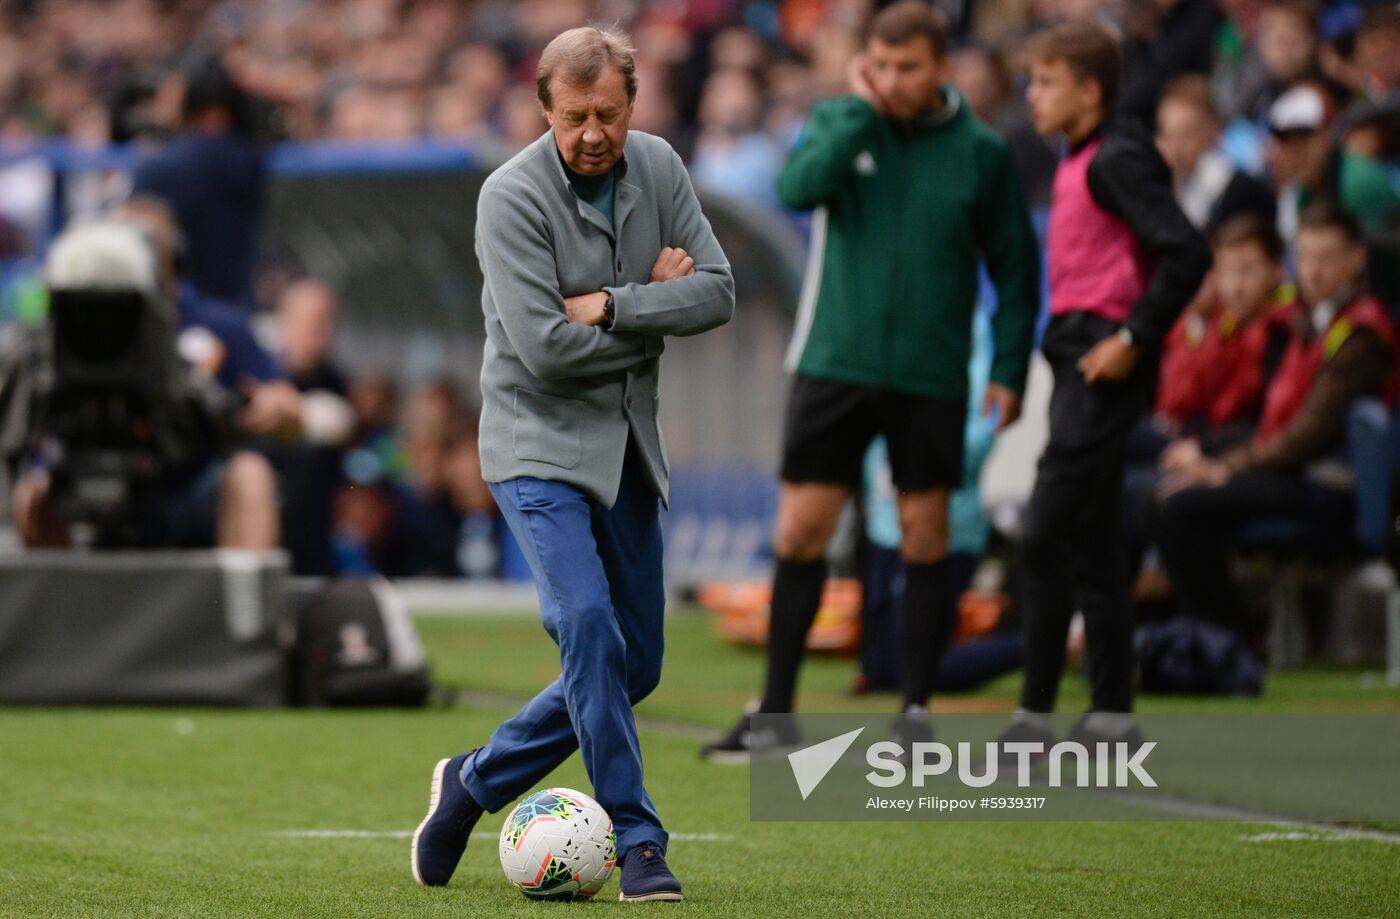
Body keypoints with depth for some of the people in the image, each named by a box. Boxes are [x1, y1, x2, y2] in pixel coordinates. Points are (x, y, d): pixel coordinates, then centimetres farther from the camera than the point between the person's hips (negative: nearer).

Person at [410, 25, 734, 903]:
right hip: (542, 442, -6)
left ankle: (476, 781, 25)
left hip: (628, 443, 6)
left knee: (634, 665, 8)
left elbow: (717, 292, -5)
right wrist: (654, 310, -11)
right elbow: (545, 346, -22)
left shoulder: (659, 168, 1)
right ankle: (638, 842, -17)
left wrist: (612, 305, -18)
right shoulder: (512, 196, -16)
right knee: (589, 624, -23)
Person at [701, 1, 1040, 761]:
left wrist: (1010, 369, -2)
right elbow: (799, 187, -17)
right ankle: (775, 712, 7)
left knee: (924, 539, 2)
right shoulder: (838, 122, 3)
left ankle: (916, 709, 12)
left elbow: (1015, 265, 5)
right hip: (834, 364, 1)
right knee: (800, 532, -1)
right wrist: (860, 110, -15)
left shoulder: (981, 153, 1)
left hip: (930, 378, -1)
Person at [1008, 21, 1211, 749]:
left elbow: (1187, 253, -21)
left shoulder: (1115, 160, -13)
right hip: (1078, 358, 10)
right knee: (1088, 544, 10)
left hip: (1103, 365, -10)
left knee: (1050, 533, -10)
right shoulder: (1080, 162, 16)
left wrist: (1134, 340, -20)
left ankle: (1035, 711, -7)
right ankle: (1111, 713, 13)